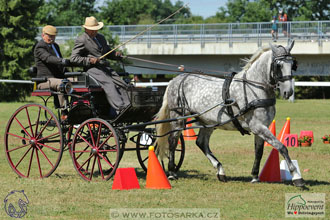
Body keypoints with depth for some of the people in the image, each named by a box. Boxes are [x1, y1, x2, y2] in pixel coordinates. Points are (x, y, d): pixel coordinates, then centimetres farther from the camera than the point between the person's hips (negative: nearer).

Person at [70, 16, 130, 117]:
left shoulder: (101, 37, 25)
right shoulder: (81, 40, 2)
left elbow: (108, 53, 33)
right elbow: (73, 58, -5)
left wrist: (116, 55, 9)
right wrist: (89, 60, -17)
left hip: (106, 67, 7)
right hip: (92, 69, -7)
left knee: (121, 84, -15)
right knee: (109, 84, -30)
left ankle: (127, 107, -25)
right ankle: (119, 109, -44)